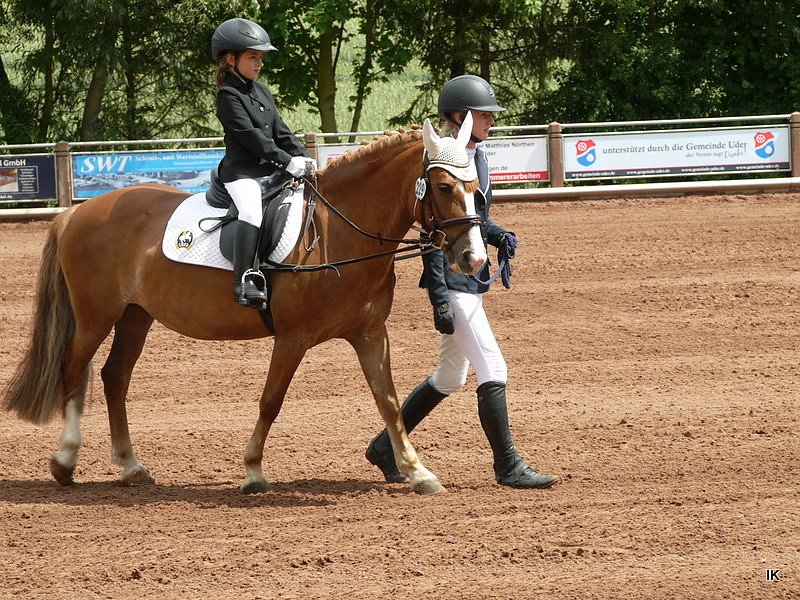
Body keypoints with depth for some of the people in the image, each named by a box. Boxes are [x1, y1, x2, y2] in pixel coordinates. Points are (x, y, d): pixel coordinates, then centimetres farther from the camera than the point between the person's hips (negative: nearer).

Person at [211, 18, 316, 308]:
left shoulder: (261, 91, 18)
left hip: (270, 171, 9)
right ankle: (244, 281, -38)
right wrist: (287, 160, -19)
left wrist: (302, 156, 1)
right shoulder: (229, 95, -7)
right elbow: (250, 136, -15)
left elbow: (280, 131, 17)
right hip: (242, 172, -9)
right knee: (252, 211, -35)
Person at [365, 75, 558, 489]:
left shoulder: (476, 158, 11)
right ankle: (507, 466, -2)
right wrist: (439, 299, -22)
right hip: (452, 281, -10)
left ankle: (386, 446, 27)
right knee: (492, 370, -8)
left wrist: (499, 236, 3)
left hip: (472, 280, 10)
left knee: (450, 377, 16)